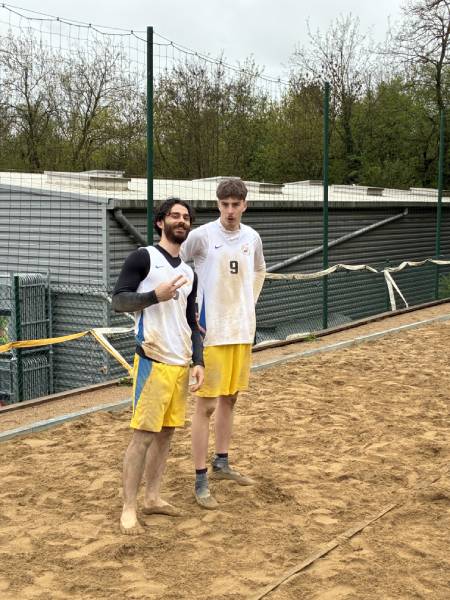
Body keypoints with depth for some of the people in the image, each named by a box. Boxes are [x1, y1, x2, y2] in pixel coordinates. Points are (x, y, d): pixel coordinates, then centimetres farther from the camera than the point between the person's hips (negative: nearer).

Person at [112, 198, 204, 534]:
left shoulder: (189, 272, 16)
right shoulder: (144, 257, -4)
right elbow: (119, 300, -9)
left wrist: (198, 361, 9)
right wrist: (155, 295, -24)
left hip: (181, 365, 7)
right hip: (153, 362, -7)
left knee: (167, 433, 11)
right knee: (144, 434, -6)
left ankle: (152, 497, 22)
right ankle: (129, 508, 3)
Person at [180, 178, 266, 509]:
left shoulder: (252, 238, 4)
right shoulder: (202, 236, -12)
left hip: (243, 329, 6)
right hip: (212, 331, -6)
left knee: (230, 398, 16)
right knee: (206, 404, -3)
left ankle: (222, 463, 31)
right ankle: (201, 481, 3)